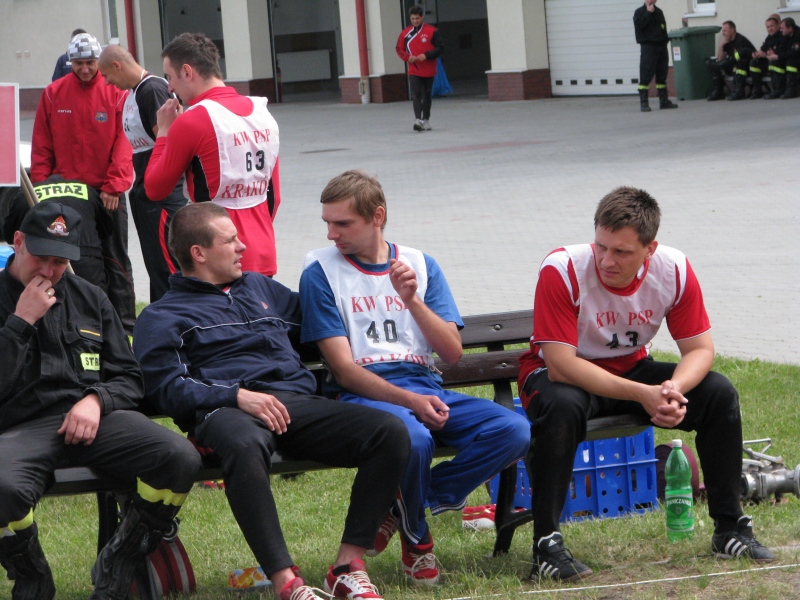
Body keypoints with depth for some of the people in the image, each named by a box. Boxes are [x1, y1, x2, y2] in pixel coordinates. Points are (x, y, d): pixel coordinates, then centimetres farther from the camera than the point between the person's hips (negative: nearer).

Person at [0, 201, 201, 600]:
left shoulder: (90, 299, 21)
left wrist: (96, 400, -2)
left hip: (94, 418, 4)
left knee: (181, 459, -24)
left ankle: (117, 568, -2)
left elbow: (129, 378, 20)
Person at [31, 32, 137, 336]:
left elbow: (123, 143, -7)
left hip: (107, 194, -2)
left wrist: (114, 186, -14)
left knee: (115, 261, 3)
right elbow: (42, 146, 5)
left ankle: (124, 324, 6)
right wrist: (40, 186, -2)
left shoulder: (116, 93, -3)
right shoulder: (54, 94, 3)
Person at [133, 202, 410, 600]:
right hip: (225, 409, -5)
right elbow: (168, 388, 1)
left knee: (391, 432, -21)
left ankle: (348, 567, -22)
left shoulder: (260, 288, 34)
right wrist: (237, 396, -14)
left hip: (296, 401, 5)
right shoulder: (162, 317, 16)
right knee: (245, 446, -43)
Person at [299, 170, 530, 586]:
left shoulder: (420, 265, 14)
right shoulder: (321, 271, 2)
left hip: (426, 388, 5)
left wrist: (412, 301, -8)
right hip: (364, 394, -5)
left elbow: (452, 352, 7)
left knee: (513, 431, -21)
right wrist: (409, 400, -19)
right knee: (413, 439, -39)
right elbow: (344, 368, -6)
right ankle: (416, 537, -6)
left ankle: (401, 507, -5)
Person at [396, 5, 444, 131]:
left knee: (426, 95, 11)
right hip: (414, 70, 0)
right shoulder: (405, 33, 3)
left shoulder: (432, 31, -5)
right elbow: (399, 49, 8)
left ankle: (426, 120, 21)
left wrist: (426, 55, -19)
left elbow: (440, 48, -7)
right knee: (416, 95, -14)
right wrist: (407, 57, -11)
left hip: (428, 70, 0)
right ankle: (418, 120, -22)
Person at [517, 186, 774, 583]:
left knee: (719, 393, -15)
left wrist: (673, 388, -34)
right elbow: (560, 364, -32)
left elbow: (700, 348, -10)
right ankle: (546, 546, -29)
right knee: (562, 407, -39)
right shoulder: (562, 270, -29)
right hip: (559, 375, -4)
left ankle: (729, 529, -2)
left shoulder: (674, 270, -16)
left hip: (632, 369, 4)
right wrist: (642, 394, -38)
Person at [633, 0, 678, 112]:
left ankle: (664, 101, 16)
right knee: (645, 76, -9)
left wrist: (665, 40, 11)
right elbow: (639, 25, -17)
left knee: (662, 75, 10)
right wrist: (648, 13, -15)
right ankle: (643, 103, -8)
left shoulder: (659, 12, 18)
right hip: (648, 47, -6)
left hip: (661, 46, 6)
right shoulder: (639, 12, 0)